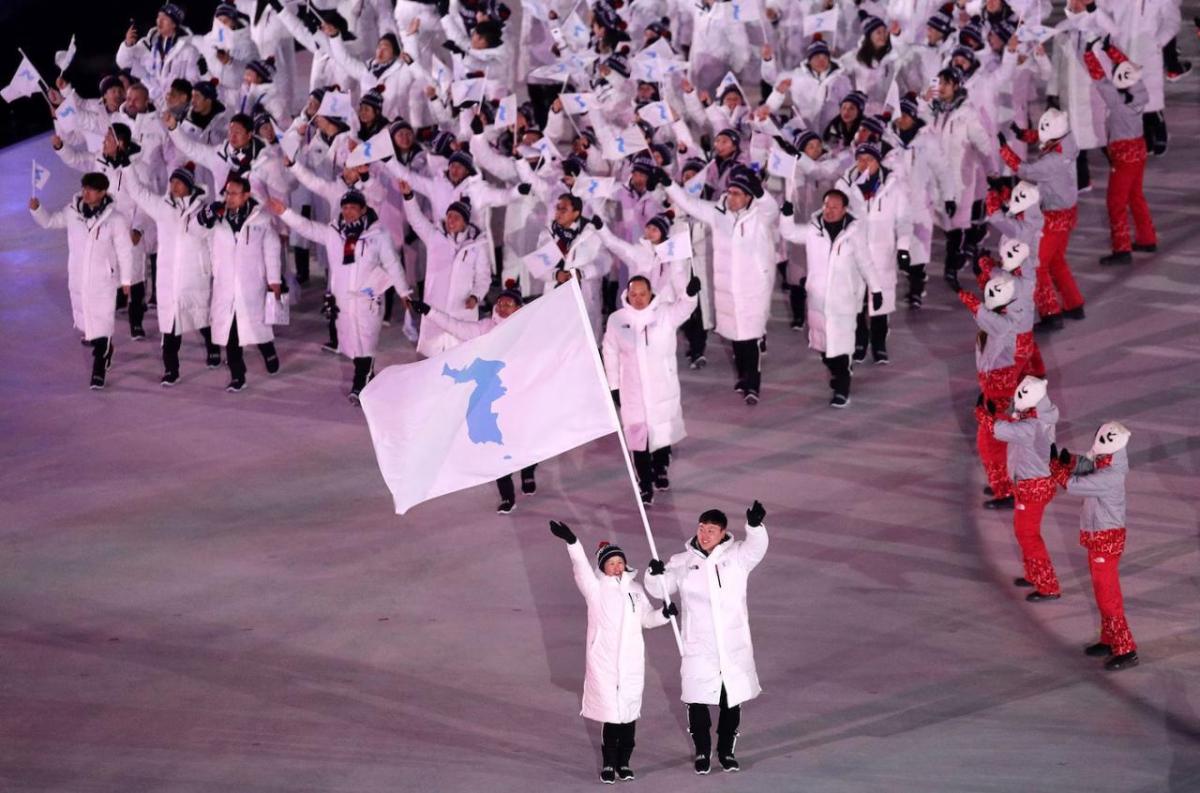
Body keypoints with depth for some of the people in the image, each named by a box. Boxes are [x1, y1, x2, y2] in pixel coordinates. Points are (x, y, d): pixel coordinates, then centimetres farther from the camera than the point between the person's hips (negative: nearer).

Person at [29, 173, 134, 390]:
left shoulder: (115, 219, -14)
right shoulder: (72, 212, -4)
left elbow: (125, 251, -7)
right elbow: (49, 222, 10)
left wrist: (125, 280, -2)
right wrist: (36, 209, -10)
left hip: (103, 281, -5)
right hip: (77, 280, 5)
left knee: (101, 324, -6)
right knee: (84, 321, 18)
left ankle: (99, 370, 3)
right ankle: (105, 349, 45)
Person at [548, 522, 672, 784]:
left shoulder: (635, 588, 9)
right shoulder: (596, 589, -4)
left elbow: (647, 618, 20)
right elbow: (582, 568, -22)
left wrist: (664, 613, -1)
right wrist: (571, 542, -39)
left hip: (632, 662, 4)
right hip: (604, 663, -4)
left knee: (629, 713, 9)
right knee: (611, 715, -2)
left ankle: (623, 762, 23)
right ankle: (608, 764, 12)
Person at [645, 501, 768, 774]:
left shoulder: (736, 556, -1)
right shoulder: (683, 562, 3)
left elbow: (756, 547, -20)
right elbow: (660, 589, 3)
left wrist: (755, 525, -42)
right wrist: (654, 574, -20)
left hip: (734, 646, 0)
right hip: (698, 647, 0)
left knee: (732, 700, 11)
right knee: (697, 701, 5)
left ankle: (726, 751, 29)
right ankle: (702, 752, 24)